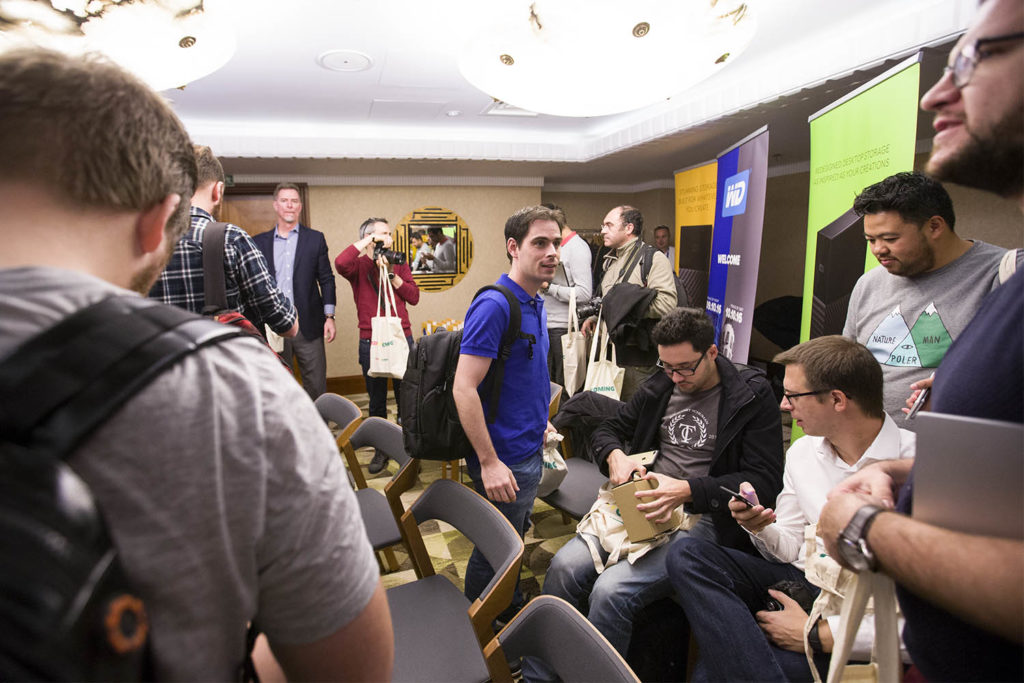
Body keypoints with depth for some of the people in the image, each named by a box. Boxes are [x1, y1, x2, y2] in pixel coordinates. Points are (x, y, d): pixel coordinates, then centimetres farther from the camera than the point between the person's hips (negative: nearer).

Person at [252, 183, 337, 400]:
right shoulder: (259, 242, 9)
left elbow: (326, 279, 6)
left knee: (316, 385, 3)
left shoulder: (315, 239, 7)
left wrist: (329, 317, -1)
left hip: (308, 326, -1)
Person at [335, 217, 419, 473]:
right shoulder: (359, 265, 0)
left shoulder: (399, 264, 10)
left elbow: (414, 297, -1)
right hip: (370, 342, -2)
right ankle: (381, 450, 24)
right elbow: (340, 263, -24)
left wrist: (392, 274, -10)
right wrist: (367, 241, -15)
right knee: (376, 401, 11)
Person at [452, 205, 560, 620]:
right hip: (504, 459, -9)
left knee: (515, 539, 25)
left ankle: (512, 609, 47)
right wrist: (489, 462, -26)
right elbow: (464, 388, -26)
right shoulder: (494, 305, -23)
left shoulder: (535, 304, 7)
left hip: (530, 450, 9)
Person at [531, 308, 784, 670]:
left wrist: (688, 489, -21)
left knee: (611, 590, -26)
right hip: (642, 505, 6)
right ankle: (536, 671, 2)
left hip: (704, 517, -5)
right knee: (565, 566, -16)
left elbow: (765, 480, -10)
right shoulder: (660, 387, 12)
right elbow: (607, 430, 19)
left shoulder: (753, 396, -4)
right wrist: (615, 455, -6)